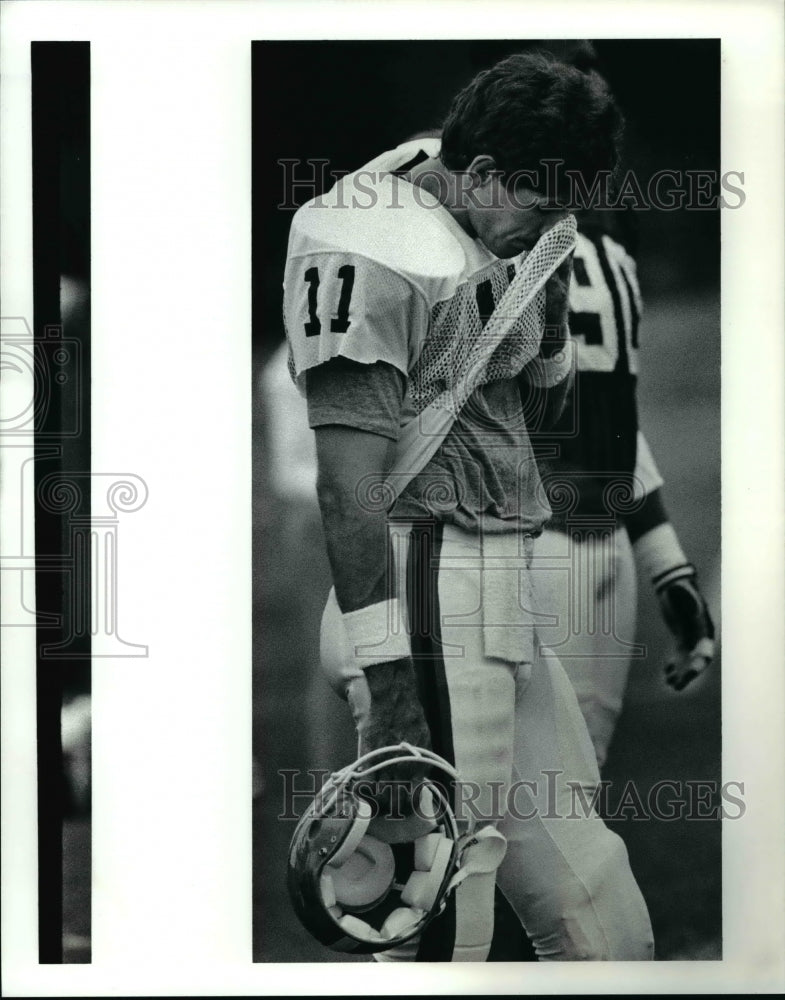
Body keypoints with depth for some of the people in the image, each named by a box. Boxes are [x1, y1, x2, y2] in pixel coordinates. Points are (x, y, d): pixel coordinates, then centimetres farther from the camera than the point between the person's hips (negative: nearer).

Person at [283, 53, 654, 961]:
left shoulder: (496, 243, 13)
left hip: (503, 606, 10)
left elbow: (537, 412, 26)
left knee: (596, 914, 15)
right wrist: (387, 687, -23)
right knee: (441, 930, -6)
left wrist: (550, 311, 5)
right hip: (428, 610, -10)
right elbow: (349, 485, -20)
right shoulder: (367, 250, -15)